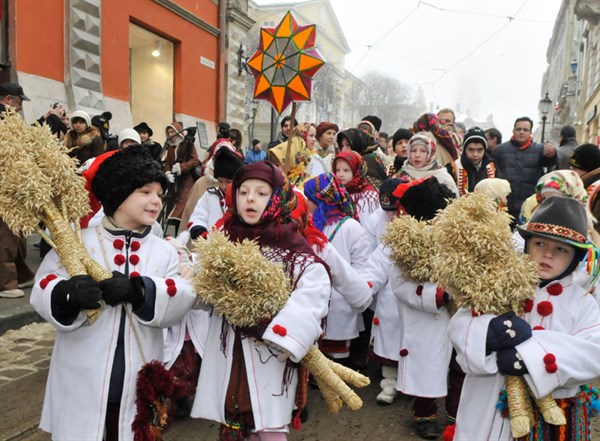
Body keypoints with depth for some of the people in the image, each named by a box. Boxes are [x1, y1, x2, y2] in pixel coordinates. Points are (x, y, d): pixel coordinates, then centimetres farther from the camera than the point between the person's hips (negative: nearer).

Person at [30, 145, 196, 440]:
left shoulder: (165, 251, 5)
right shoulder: (78, 243, -2)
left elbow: (182, 297, -10)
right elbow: (42, 291, -9)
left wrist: (140, 290, -26)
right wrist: (66, 294, -31)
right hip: (81, 383, -2)